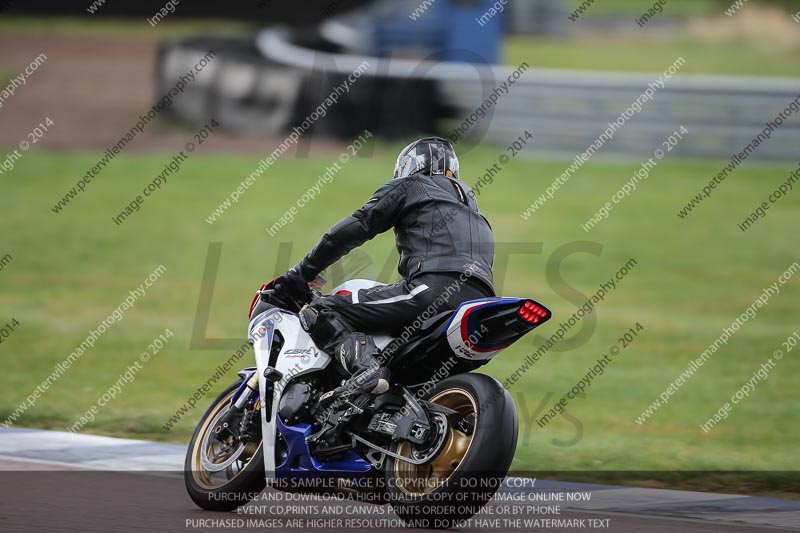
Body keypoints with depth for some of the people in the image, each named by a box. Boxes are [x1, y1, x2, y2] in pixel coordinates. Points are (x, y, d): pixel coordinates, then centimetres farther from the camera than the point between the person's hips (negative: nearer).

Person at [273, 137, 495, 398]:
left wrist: (301, 273, 13)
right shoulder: (469, 203, 38)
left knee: (320, 313, -7)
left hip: (434, 287, -7)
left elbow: (352, 230, 7)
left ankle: (365, 366, -32)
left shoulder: (409, 187, 17)